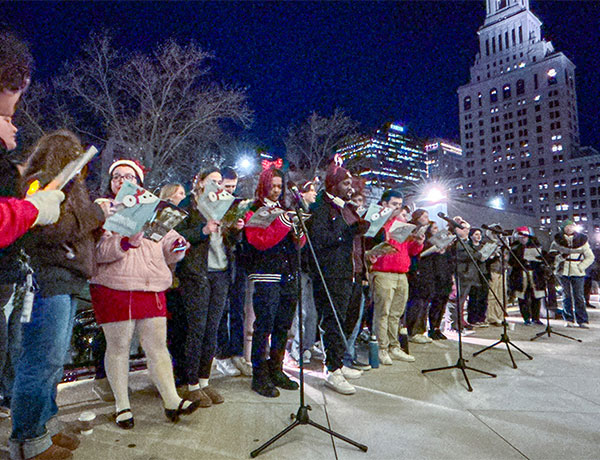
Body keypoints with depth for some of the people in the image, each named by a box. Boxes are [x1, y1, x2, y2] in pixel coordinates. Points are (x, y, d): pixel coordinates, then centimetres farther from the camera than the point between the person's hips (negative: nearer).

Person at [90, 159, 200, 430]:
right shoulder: (102, 209, 6)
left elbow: (167, 252, 17)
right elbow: (95, 250, -10)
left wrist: (177, 246, -5)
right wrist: (125, 243, -25)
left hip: (152, 288, 3)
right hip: (114, 288, -3)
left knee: (157, 346, 5)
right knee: (118, 347, 6)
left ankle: (172, 401, 11)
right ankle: (122, 405, 22)